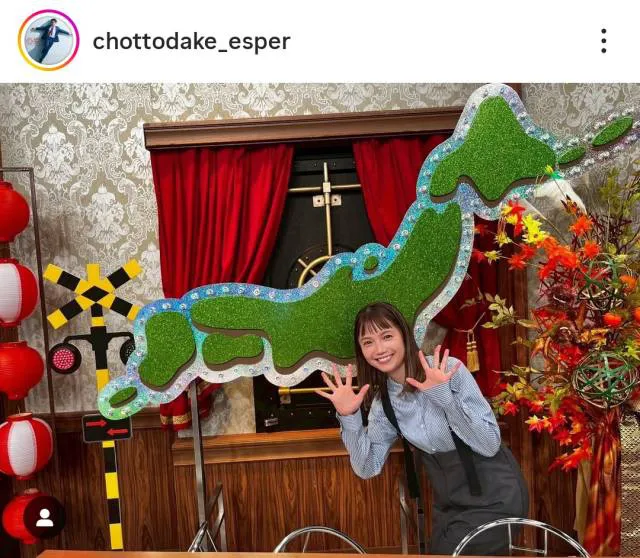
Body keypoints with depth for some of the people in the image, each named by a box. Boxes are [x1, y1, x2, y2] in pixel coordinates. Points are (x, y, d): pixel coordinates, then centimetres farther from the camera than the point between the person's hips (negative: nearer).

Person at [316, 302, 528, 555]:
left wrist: (445, 397, -36)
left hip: (493, 497, -5)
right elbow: (367, 468, -4)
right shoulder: (382, 400, -5)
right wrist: (348, 417, -18)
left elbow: (489, 445, -24)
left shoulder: (448, 370, -22)